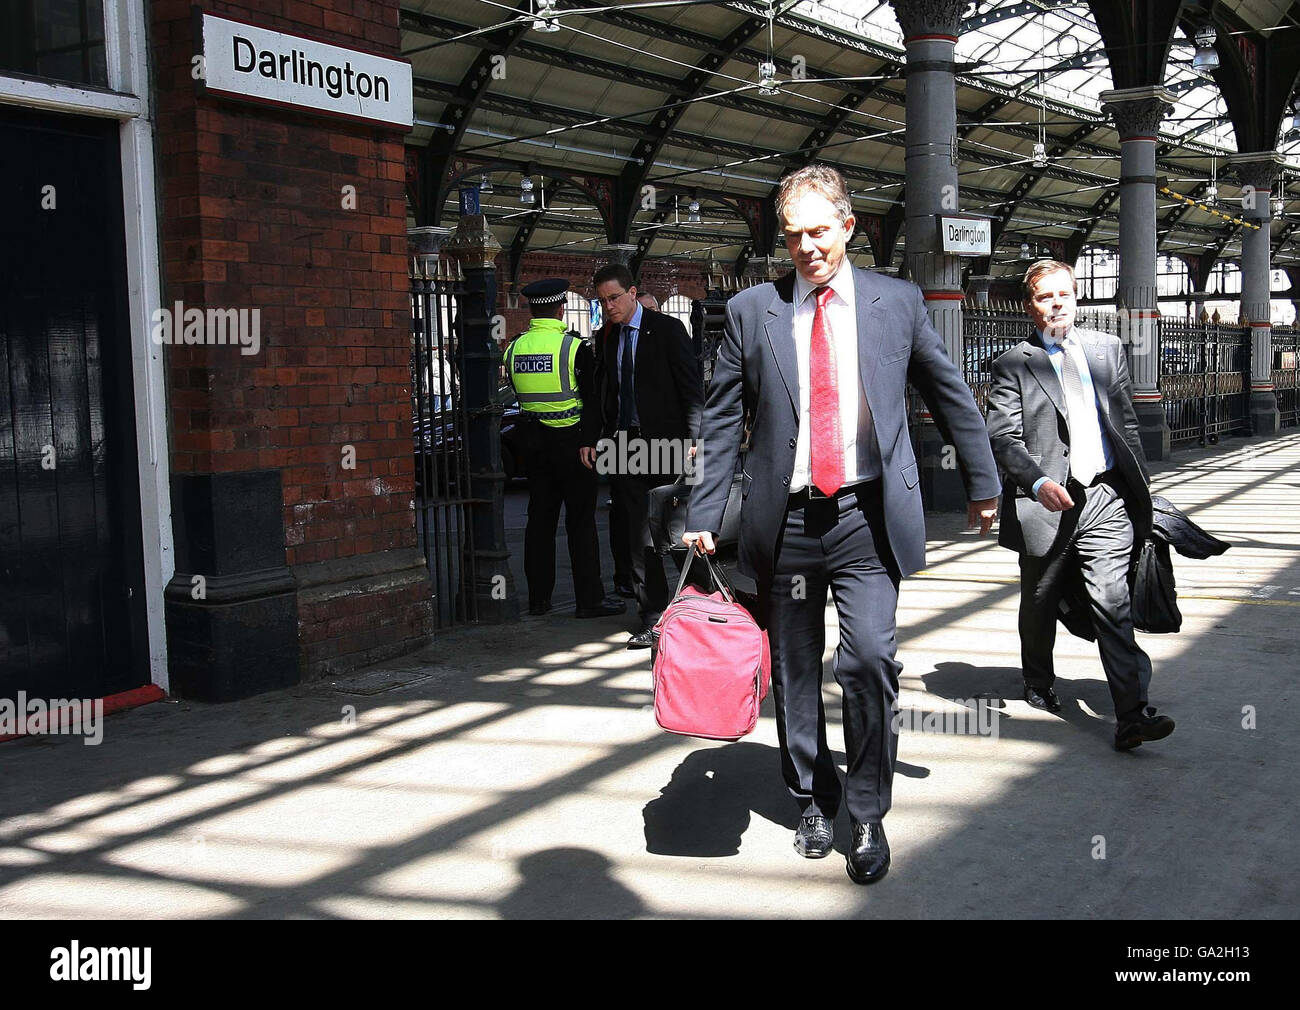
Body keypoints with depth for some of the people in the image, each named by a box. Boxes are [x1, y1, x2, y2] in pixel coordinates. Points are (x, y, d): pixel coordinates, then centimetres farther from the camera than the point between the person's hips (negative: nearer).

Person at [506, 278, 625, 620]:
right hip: (572, 438, -5)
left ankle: (538, 597, 16)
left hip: (534, 439, 5)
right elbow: (592, 396, -10)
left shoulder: (514, 348, 3)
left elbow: (521, 394, 11)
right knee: (580, 521, 0)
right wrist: (591, 441, 1)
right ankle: (589, 598, 2)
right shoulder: (574, 347, -13)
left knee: (539, 518, 11)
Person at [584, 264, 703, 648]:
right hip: (623, 443, 5)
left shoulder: (667, 329, -2)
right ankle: (651, 616, 8)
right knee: (638, 532, 3)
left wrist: (690, 439, -12)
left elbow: (691, 387, -5)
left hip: (664, 442, -4)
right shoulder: (605, 338, 13)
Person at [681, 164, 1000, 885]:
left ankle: (867, 817, 7)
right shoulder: (750, 312, 4)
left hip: (868, 517, -1)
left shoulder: (897, 303, 5)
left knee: (869, 659, -13)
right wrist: (704, 513, 4)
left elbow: (950, 397, 14)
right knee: (794, 671, 10)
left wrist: (981, 483, 19)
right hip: (784, 520, 1)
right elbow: (721, 421, 7)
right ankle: (813, 801, 30)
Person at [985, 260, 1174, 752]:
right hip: (1045, 506, -1)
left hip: (1106, 499, 2)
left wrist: (1140, 486, 13)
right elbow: (1003, 437, -9)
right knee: (1039, 605, 16)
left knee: (1113, 604, -9)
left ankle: (1132, 715, -12)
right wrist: (1038, 482, -24)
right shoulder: (1013, 365, -1)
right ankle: (1039, 685, 40)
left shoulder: (1107, 348, 12)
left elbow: (1126, 421, 15)